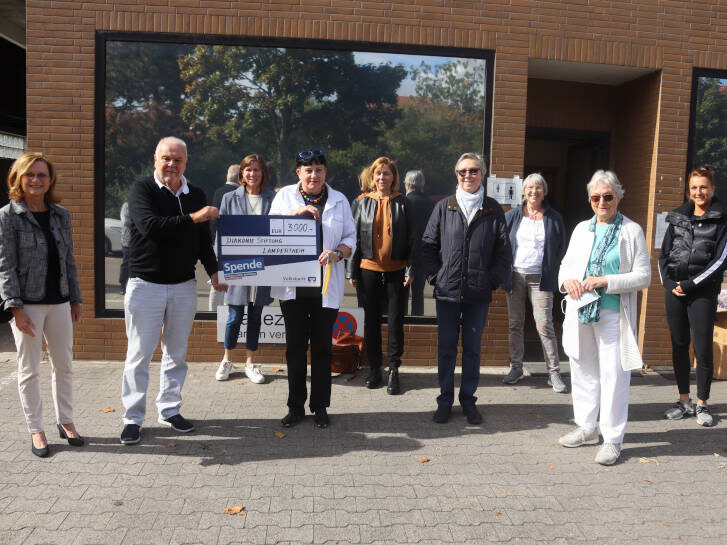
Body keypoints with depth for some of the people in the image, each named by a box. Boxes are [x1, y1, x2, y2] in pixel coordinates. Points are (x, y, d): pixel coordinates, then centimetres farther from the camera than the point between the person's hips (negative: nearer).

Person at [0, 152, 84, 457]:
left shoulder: (61, 215, 9)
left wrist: (75, 299, 12)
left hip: (59, 301, 4)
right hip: (27, 303, -4)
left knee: (64, 364, 10)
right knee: (29, 369, 5)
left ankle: (65, 421, 25)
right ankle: (35, 430, 18)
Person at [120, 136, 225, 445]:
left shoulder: (196, 195, 9)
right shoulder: (142, 189, -5)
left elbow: (203, 239, 13)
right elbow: (150, 226, -22)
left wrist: (213, 271, 2)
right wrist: (192, 218, -20)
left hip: (184, 286, 4)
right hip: (145, 284, -4)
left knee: (176, 353, 12)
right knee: (139, 353, 3)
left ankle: (169, 410, 26)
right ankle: (133, 418, 15)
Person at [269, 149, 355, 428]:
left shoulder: (339, 200, 9)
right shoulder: (285, 196, 9)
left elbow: (350, 240, 7)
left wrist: (336, 253, -14)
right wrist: (295, 213, -14)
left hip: (326, 285, 0)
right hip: (292, 283, 0)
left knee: (322, 347, 6)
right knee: (295, 346, 5)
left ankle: (320, 406, 20)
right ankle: (296, 406, 19)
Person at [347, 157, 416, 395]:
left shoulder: (402, 203, 4)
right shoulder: (364, 202, 7)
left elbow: (412, 238, 3)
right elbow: (355, 237, 7)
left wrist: (410, 269, -5)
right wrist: (352, 271, 3)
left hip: (396, 271, -1)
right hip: (369, 270, 1)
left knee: (395, 322, 2)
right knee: (371, 322, 8)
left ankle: (393, 371, 13)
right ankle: (374, 369, 20)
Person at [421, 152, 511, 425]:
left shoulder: (493, 209, 5)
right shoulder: (444, 207, 5)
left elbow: (503, 251, 7)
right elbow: (428, 245, 7)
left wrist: (492, 280, -1)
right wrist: (435, 277, -2)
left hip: (479, 293, 0)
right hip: (447, 291, 0)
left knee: (472, 348, 9)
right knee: (446, 348, 6)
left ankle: (468, 400, 23)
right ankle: (445, 400, 19)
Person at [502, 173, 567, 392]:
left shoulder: (554, 218, 4)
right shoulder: (513, 215, 5)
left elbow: (561, 248, 12)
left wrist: (550, 271, 7)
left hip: (540, 278, -2)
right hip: (515, 276, 2)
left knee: (545, 325, -6)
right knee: (515, 324, 7)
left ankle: (554, 373, 2)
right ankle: (516, 368, 17)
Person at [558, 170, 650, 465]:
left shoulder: (632, 231, -3)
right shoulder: (582, 229, 11)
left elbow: (643, 276, -6)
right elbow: (566, 264, 17)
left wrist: (605, 281, -18)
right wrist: (566, 280, -5)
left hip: (613, 315, -5)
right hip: (580, 312, 5)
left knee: (613, 375, -1)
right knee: (583, 371, 14)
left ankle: (612, 439, 12)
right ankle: (587, 429, 30)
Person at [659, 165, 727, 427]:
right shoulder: (677, 218, 12)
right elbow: (663, 254, 12)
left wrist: (690, 284, -12)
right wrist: (669, 283, -1)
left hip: (703, 292, -4)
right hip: (674, 290, 4)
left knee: (703, 349, -3)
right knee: (679, 346, 8)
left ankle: (702, 404, 10)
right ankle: (684, 401, 18)